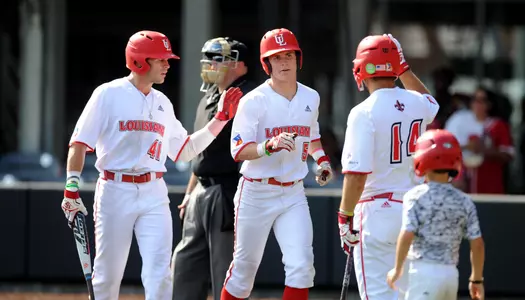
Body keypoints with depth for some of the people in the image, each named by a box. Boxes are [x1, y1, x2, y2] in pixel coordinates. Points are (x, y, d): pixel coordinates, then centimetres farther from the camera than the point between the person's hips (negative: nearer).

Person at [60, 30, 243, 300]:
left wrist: (220, 118, 11)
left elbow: (185, 151, 17)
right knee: (107, 274, 4)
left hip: (153, 195, 4)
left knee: (159, 273, -8)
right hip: (115, 192, -4)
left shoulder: (162, 103, 12)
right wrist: (71, 188, -17)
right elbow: (80, 142, -8)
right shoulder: (109, 94, -5)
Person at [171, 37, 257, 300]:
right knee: (184, 265, 13)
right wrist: (190, 193, 23)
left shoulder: (247, 98, -12)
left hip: (228, 196, -10)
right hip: (202, 194, 10)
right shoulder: (209, 98, 17)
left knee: (227, 274, -6)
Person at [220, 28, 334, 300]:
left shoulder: (311, 98, 6)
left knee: (301, 265, -12)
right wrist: (271, 145, -35)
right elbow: (239, 151, -18)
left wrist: (322, 159, 6)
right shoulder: (254, 101, -11)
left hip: (293, 195, 4)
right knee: (244, 267, 7)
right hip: (257, 193, -4)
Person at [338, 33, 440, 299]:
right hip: (413, 209, 6)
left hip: (376, 211, -6)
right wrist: (403, 66, 30)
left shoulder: (364, 112, -15)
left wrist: (345, 216, -13)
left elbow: (357, 173, -20)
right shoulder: (417, 104, 4)